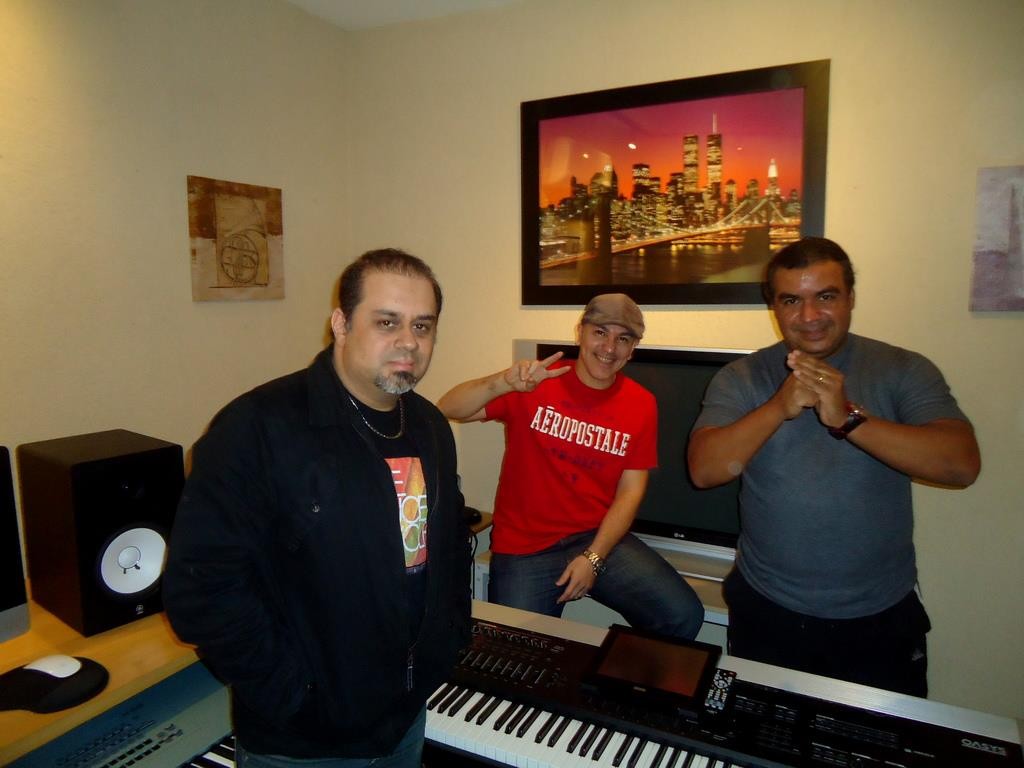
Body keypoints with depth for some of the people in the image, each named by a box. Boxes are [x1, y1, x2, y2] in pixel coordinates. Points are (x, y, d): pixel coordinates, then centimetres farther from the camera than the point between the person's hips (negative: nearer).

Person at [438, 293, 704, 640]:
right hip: (524, 547, -2)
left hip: (600, 538, 2)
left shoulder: (642, 404, 0)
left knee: (684, 616, -12)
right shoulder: (535, 383, -7)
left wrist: (594, 558, -11)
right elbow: (448, 409, -14)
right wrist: (503, 382, -32)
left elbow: (630, 491, 0)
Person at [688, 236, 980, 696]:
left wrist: (848, 417, -29)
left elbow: (962, 464, -18)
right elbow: (704, 470, -16)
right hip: (767, 614, 1)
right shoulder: (741, 378, -4)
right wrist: (779, 407, -27)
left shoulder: (904, 371, -5)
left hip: (881, 619, 0)